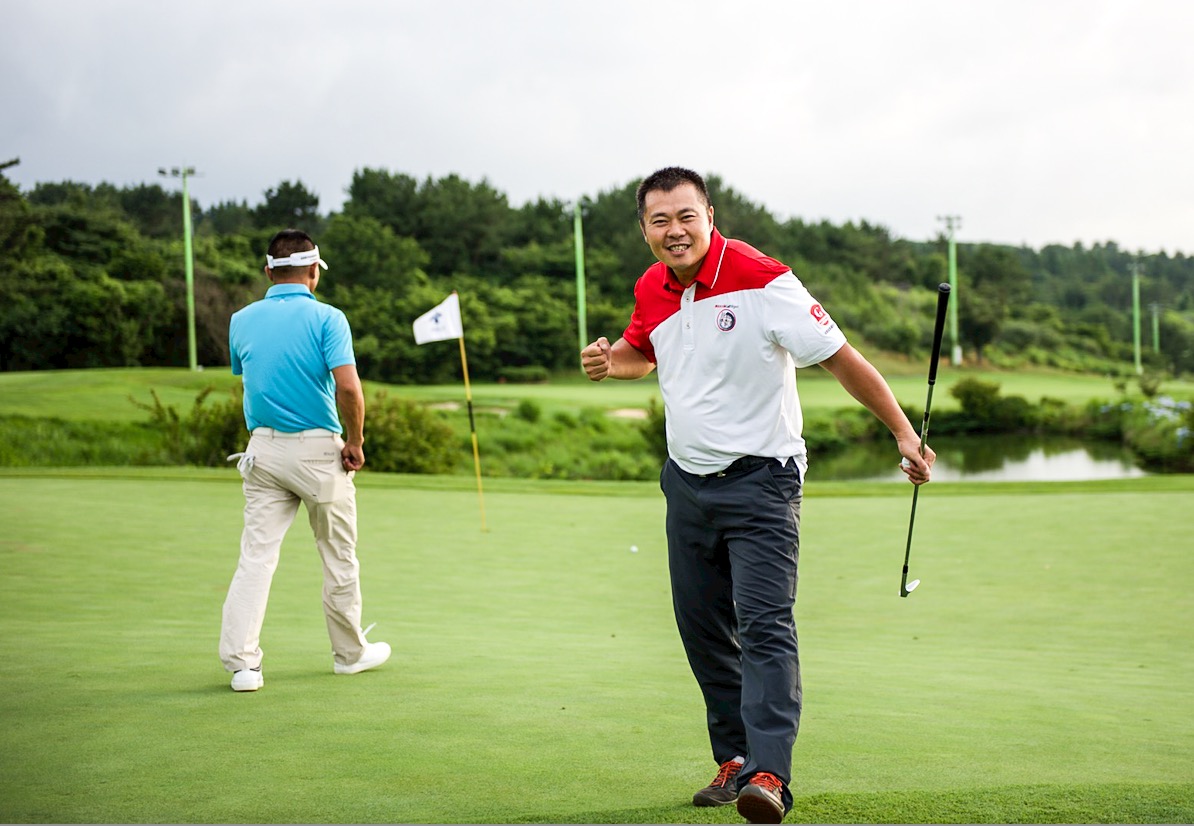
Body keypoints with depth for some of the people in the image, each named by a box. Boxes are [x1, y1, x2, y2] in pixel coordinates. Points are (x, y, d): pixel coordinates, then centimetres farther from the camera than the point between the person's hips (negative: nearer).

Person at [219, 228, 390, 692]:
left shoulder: (242, 321, 4)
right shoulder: (326, 318, -11)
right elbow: (347, 386, -21)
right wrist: (355, 442, -8)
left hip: (263, 447, 3)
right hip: (319, 449, -3)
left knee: (256, 555, 2)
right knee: (339, 558, 12)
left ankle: (242, 662, -7)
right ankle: (350, 653, 26)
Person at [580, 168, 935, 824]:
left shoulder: (761, 282, -16)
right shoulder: (651, 291, 4)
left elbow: (841, 358, -13)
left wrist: (903, 432, -16)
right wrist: (609, 361, 1)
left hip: (760, 481, -7)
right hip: (686, 481, 7)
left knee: (765, 627, -17)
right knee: (702, 629, 11)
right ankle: (734, 758, 23)